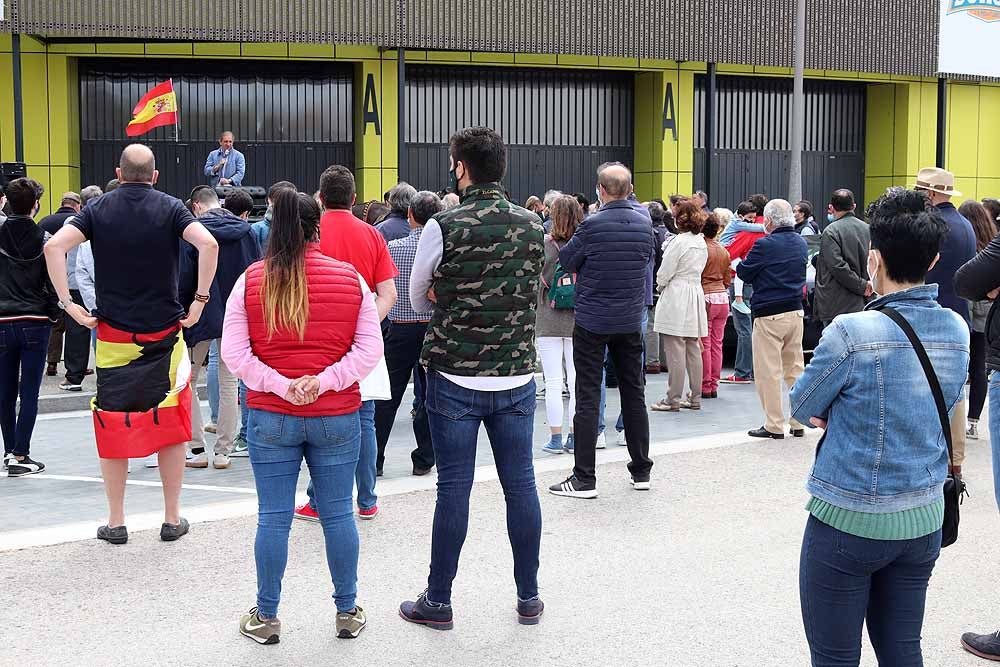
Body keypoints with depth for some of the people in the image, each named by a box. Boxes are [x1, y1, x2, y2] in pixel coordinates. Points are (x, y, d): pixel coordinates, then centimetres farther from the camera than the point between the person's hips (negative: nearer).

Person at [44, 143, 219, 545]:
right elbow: (208, 245, -17)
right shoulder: (170, 208, -1)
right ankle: (172, 519, 14)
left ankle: (116, 523, 14)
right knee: (170, 425, 8)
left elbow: (54, 247, -11)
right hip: (164, 335, -1)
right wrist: (200, 300, -10)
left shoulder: (99, 209, 3)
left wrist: (67, 303, -7)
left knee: (114, 426, 8)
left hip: (114, 334, 1)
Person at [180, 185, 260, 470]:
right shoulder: (244, 230, 1)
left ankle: (197, 449, 8)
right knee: (229, 383, 9)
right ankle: (223, 451, 11)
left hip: (202, 317, -3)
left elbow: (183, 279, -11)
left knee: (187, 382, 11)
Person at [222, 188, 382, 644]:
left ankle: (266, 617, 18)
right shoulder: (350, 278, 0)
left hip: (270, 418, 0)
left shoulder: (250, 280, -2)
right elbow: (369, 349, -4)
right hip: (337, 418, 1)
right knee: (338, 515, 10)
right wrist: (324, 382, -9)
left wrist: (279, 385, -8)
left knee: (273, 518, 7)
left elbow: (233, 353, -5)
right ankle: (347, 613, 22)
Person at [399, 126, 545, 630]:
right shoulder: (532, 227, 3)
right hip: (516, 377, 4)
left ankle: (438, 602, 15)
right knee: (520, 484, 10)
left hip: (455, 378, -3)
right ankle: (529, 598, 21)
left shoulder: (445, 227, -11)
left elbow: (419, 298, 4)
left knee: (454, 488, 3)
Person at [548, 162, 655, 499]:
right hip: (631, 320, 5)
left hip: (592, 321, -5)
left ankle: (584, 479, 0)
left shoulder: (592, 225, -16)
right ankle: (641, 471, 22)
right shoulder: (644, 223, 0)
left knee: (588, 396, -1)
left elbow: (567, 262, -4)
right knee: (634, 392, 14)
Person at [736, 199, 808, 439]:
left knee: (768, 372, 0)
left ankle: (774, 426, 2)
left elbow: (743, 273, -4)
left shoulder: (765, 245, -13)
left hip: (769, 315, -7)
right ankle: (799, 423, 16)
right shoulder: (801, 243, 9)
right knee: (795, 369, 12)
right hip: (796, 312, 7)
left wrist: (742, 262, 15)